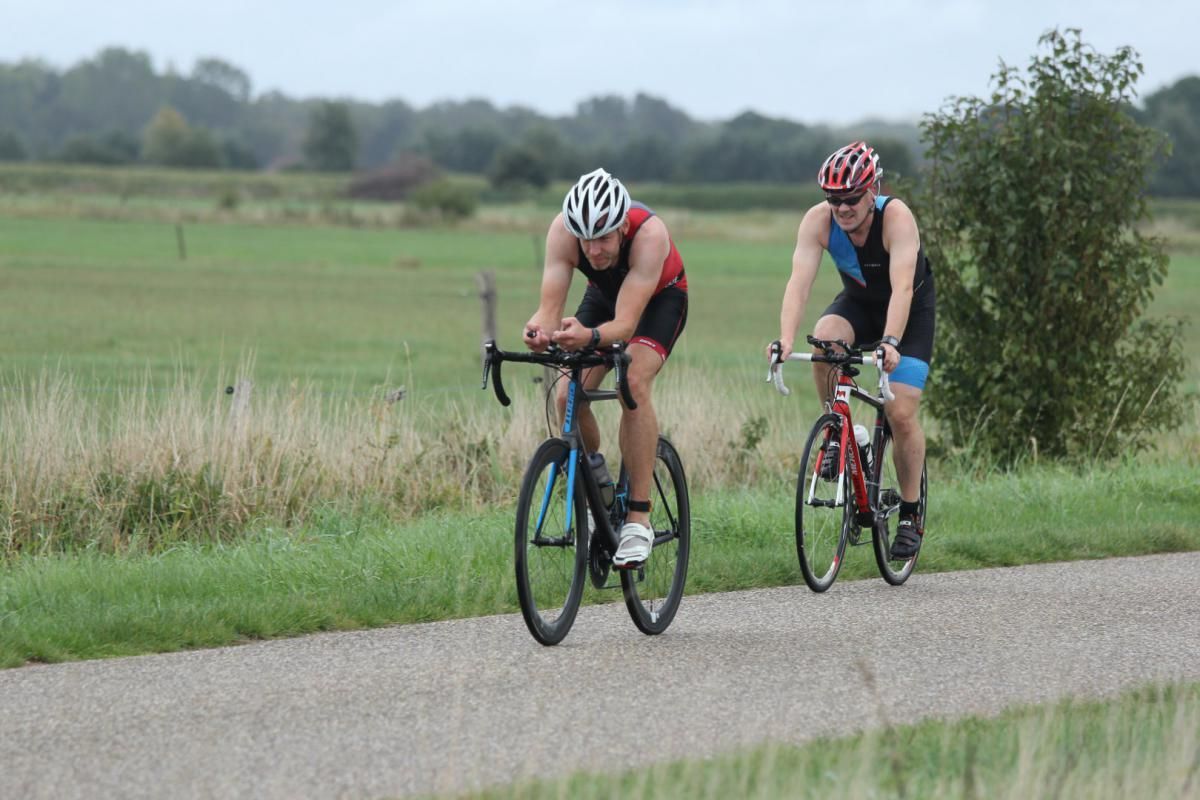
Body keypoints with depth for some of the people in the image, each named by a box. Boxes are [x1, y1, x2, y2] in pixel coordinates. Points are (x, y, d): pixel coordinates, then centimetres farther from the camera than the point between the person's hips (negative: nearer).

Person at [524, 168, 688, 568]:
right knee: (568, 396, -17)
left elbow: (626, 324, -44)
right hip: (604, 295, 4)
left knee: (634, 384, -29)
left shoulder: (649, 234, -40)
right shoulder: (563, 230, -32)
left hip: (660, 298, -4)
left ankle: (638, 519, -25)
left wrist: (589, 336, -65)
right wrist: (538, 330, -58)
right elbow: (550, 307, -34)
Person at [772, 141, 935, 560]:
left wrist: (890, 343, -59)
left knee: (901, 413, -14)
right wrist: (786, 339, -51)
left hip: (911, 309, -3)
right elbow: (799, 281, -35)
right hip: (859, 303, 3)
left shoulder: (896, 217, -34)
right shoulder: (818, 220, -25)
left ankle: (911, 513, 4)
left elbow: (902, 288, -44)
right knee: (824, 338, -32)